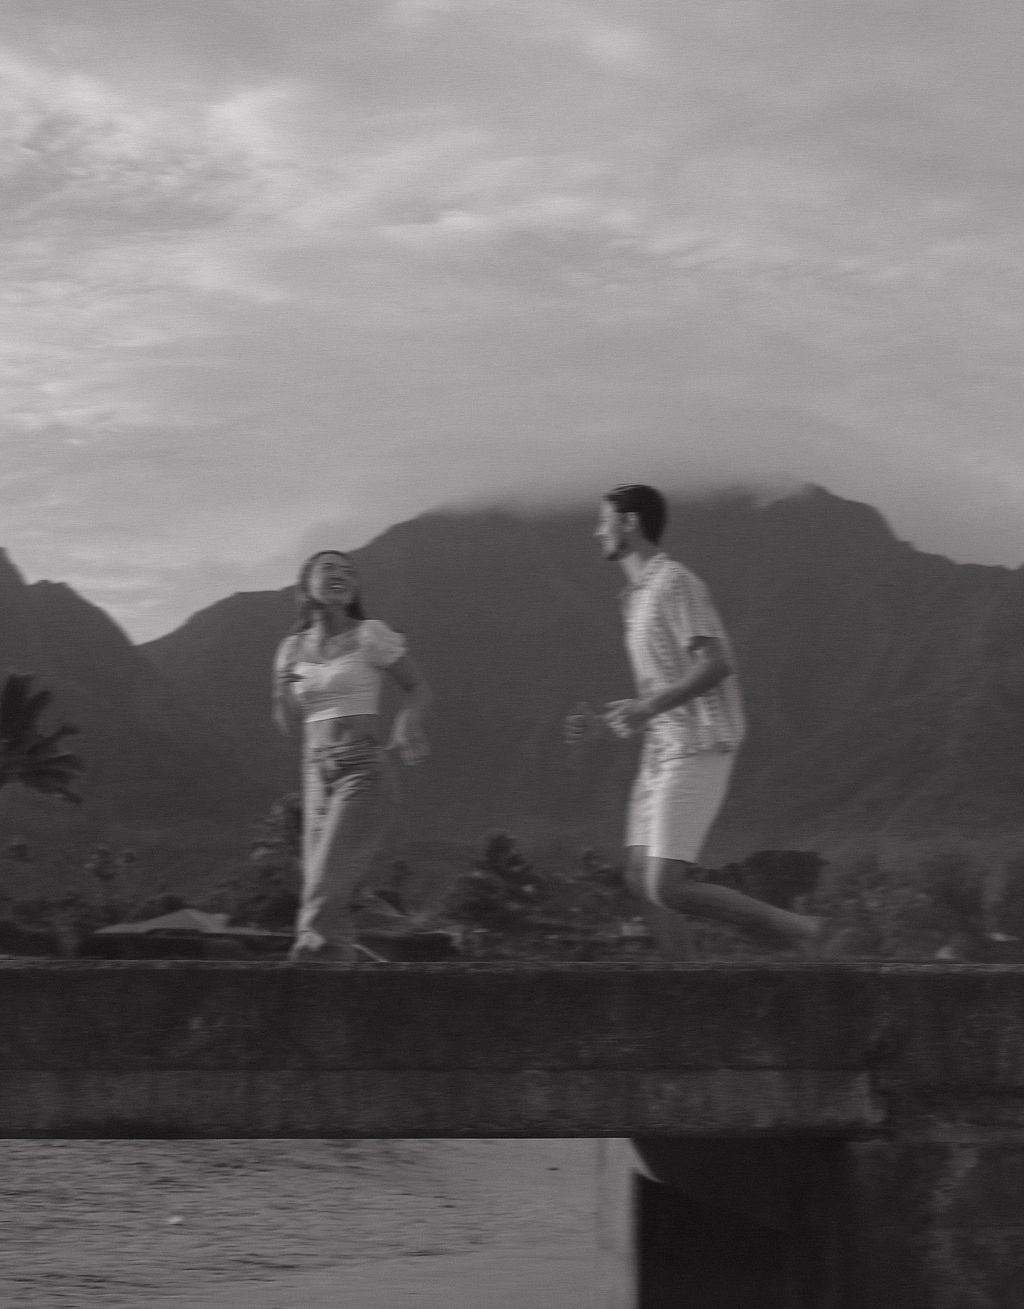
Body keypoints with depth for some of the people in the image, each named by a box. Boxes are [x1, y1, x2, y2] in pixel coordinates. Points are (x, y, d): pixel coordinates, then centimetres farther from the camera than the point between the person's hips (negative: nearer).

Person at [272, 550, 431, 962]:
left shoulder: (369, 635, 0)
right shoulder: (293, 648, 12)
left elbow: (418, 688, 7)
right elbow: (287, 724, 17)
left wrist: (407, 723, -14)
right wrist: (283, 691, -4)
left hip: (361, 772, -5)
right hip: (315, 774, 5)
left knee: (324, 893, -15)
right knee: (333, 903, 2)